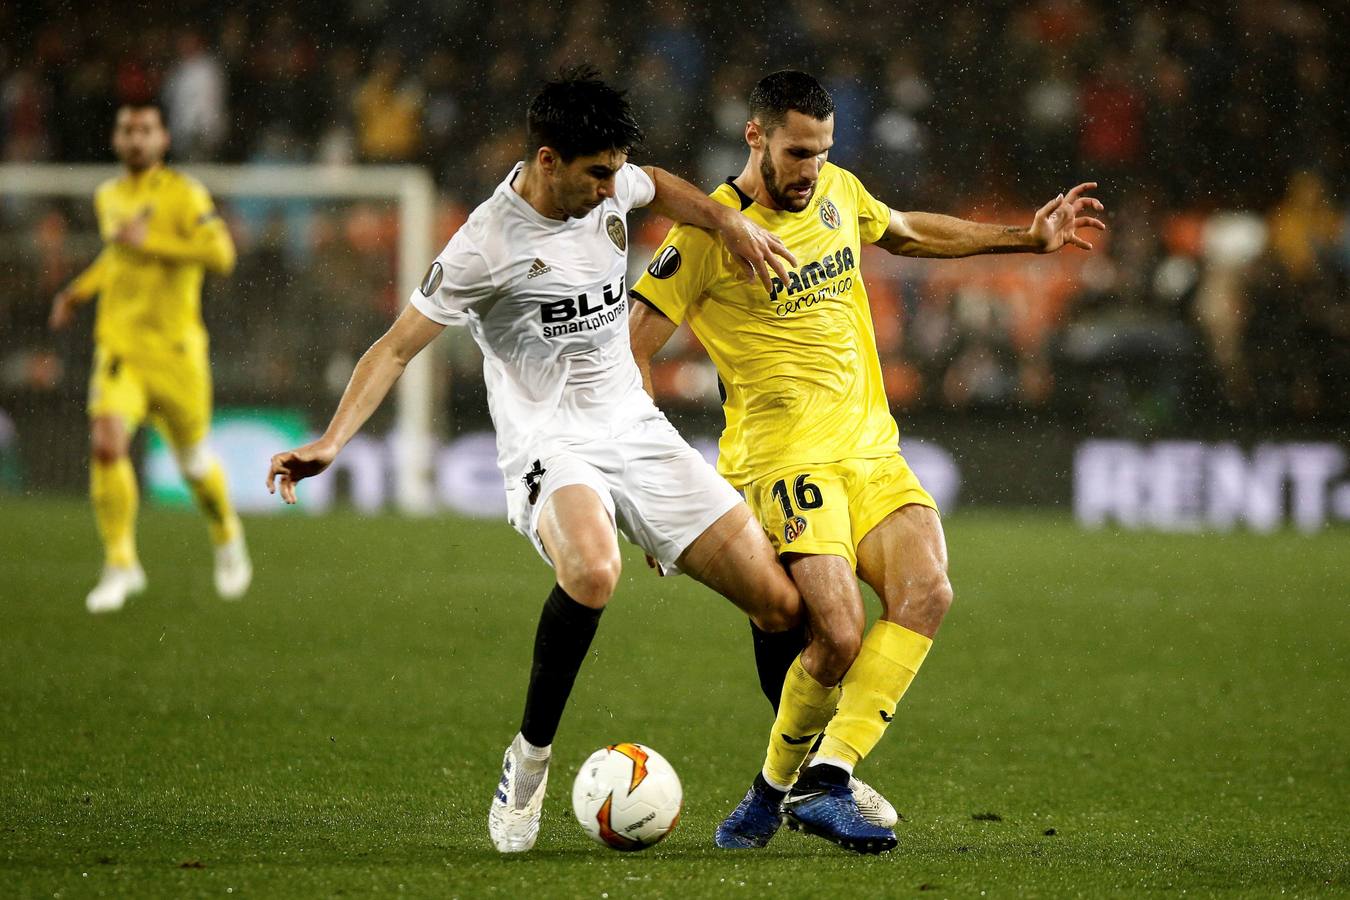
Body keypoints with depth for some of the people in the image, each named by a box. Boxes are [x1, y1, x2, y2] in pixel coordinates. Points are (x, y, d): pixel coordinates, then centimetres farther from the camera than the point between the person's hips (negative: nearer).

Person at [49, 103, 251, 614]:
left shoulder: (183, 194, -8)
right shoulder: (108, 198, 11)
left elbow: (221, 254, -22)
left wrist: (148, 241, -24)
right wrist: (77, 293, 20)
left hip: (175, 350, -3)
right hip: (118, 346, 3)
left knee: (192, 459, 10)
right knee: (106, 444, -19)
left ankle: (228, 540, 40)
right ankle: (120, 565, -10)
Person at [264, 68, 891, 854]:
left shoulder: (608, 187, 2)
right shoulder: (487, 247, -16)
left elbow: (660, 188, 27)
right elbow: (398, 347, -13)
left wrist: (729, 222, 9)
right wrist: (330, 443, -24)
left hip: (636, 428, 6)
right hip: (550, 442, -6)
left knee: (781, 603, -1)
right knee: (592, 573, -40)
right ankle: (530, 759, -19)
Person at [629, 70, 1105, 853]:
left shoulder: (837, 192, 11)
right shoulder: (710, 234, -8)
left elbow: (907, 234, 33)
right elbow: (627, 354, -6)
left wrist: (1028, 239, 33)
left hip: (872, 450, 6)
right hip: (784, 459, -6)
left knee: (927, 591, -20)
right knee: (841, 631, -22)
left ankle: (825, 782, -21)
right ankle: (776, 785, 4)